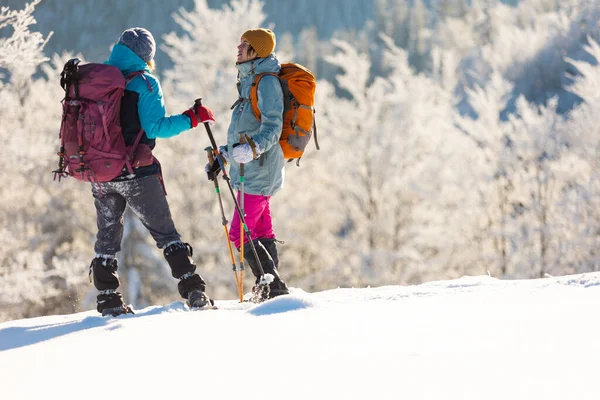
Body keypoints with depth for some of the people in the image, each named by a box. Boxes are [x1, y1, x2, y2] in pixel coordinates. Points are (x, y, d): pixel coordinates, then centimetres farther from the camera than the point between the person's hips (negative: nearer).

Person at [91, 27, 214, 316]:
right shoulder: (145, 83, -8)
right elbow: (156, 128, -13)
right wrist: (191, 119, -4)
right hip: (136, 173, -4)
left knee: (107, 236, 15)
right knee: (165, 232, 4)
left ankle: (108, 300, 12)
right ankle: (193, 290, -2)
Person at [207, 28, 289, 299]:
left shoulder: (267, 83, -12)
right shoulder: (250, 81, 20)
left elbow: (272, 126, -23)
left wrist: (253, 148, -39)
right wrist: (222, 156, 27)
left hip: (258, 171, -10)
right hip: (252, 170, 10)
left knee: (240, 233, -11)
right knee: (261, 232, 11)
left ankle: (274, 287, -9)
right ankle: (272, 288, 14)